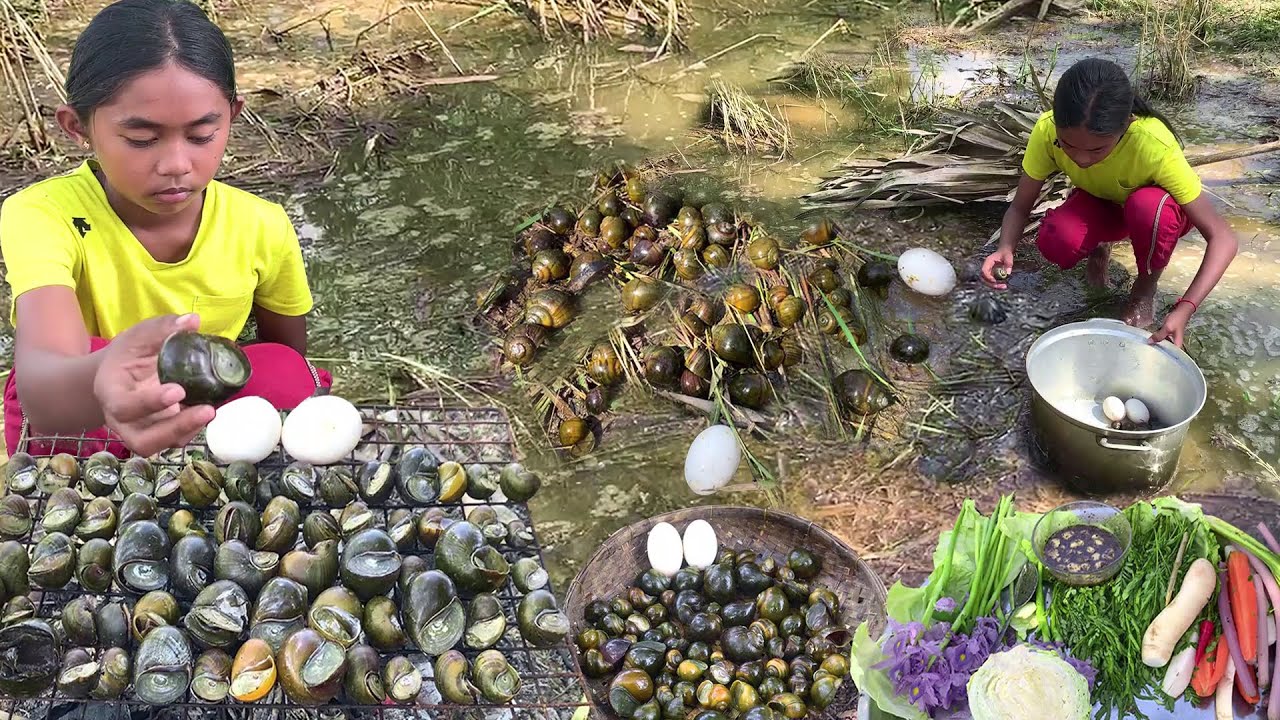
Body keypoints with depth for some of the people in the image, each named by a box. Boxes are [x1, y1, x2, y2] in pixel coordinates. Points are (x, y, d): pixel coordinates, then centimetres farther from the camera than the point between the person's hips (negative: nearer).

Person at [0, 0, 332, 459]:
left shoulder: (263, 229, -16)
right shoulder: (41, 217, -26)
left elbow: (290, 351, 2)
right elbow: (40, 391, -44)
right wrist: (103, 382, -69)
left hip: (212, 426, 2)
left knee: (284, 374, -27)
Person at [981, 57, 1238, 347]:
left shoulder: (1155, 147, -38)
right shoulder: (1047, 131, -31)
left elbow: (1223, 237, -35)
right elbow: (1020, 206, -19)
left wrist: (1184, 309, -48)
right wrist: (1006, 248, -41)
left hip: (1152, 210, -2)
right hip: (1100, 205, 2)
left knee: (1149, 205, -38)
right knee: (1055, 241, -32)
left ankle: (1146, 286, -6)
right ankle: (1099, 249, 5)